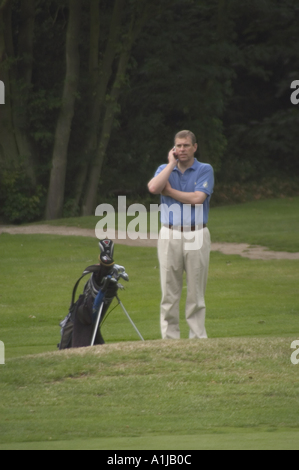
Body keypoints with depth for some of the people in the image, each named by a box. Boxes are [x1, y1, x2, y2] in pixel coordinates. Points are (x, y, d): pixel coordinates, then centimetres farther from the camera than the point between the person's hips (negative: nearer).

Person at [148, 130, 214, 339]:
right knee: (169, 293, 1)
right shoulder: (165, 169, 10)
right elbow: (153, 187, -13)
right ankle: (170, 339, 5)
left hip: (196, 235, -2)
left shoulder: (205, 170, 2)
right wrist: (172, 163, -6)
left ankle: (198, 337, 5)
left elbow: (197, 198, -14)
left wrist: (170, 191, -5)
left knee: (196, 293, 0)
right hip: (170, 236, 2)